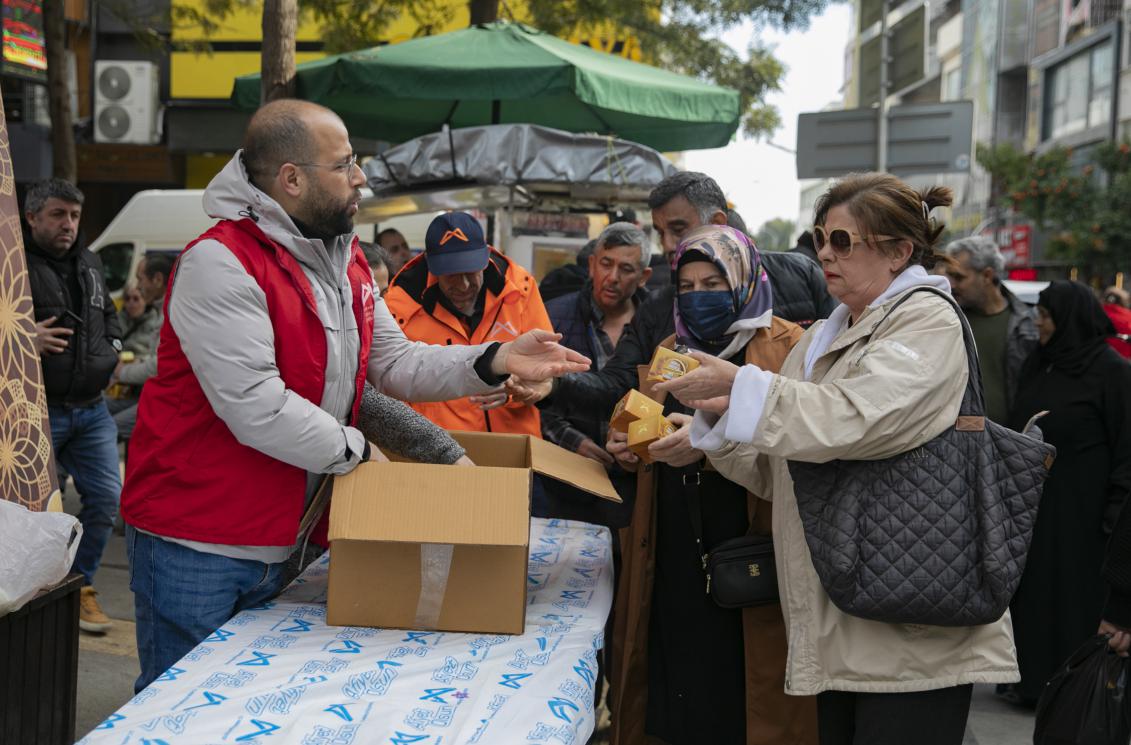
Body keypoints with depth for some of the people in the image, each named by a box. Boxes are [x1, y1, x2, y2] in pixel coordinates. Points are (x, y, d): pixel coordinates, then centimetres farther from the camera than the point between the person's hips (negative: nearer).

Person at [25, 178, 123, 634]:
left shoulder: (89, 265, 14)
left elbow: (110, 318, 28)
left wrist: (110, 348, 11)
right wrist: (24, 342, -25)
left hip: (91, 409, 6)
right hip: (39, 411, -6)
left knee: (107, 497, 4)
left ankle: (80, 584, 21)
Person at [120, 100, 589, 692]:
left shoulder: (346, 264, 8)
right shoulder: (219, 263, -21)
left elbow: (396, 364, 8)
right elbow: (257, 409, -26)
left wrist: (495, 361, -6)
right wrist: (357, 451, -14)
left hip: (279, 539, 9)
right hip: (194, 540, -8)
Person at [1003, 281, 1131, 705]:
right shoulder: (1037, 363, 11)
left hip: (1078, 507, -7)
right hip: (1031, 501, 7)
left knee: (1075, 592, 1)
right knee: (1031, 588, 10)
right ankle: (1032, 676, 20)